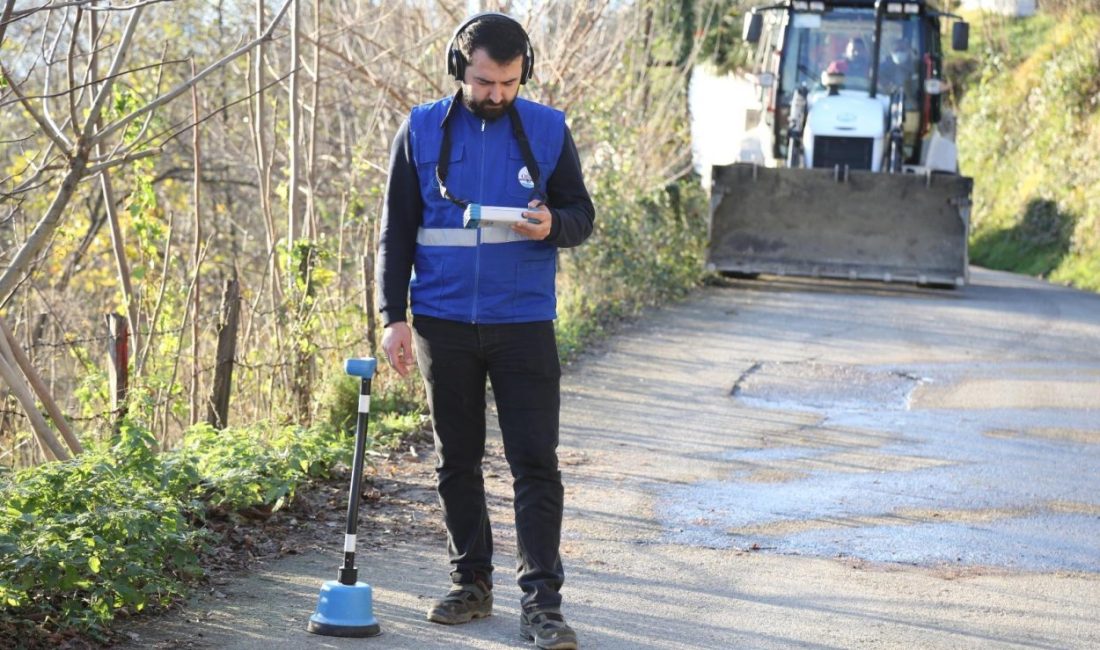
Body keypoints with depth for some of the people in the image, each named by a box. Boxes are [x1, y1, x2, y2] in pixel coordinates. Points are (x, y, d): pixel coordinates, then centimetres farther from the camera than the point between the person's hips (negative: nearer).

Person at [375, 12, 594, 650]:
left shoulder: (549, 130, 1)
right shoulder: (422, 131, 2)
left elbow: (583, 214, 6)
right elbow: (397, 230, 6)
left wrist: (553, 225, -18)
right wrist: (394, 316, -1)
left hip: (524, 322, -1)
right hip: (443, 323, 2)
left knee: (536, 463, -6)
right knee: (457, 461, 11)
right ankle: (471, 582, 23)